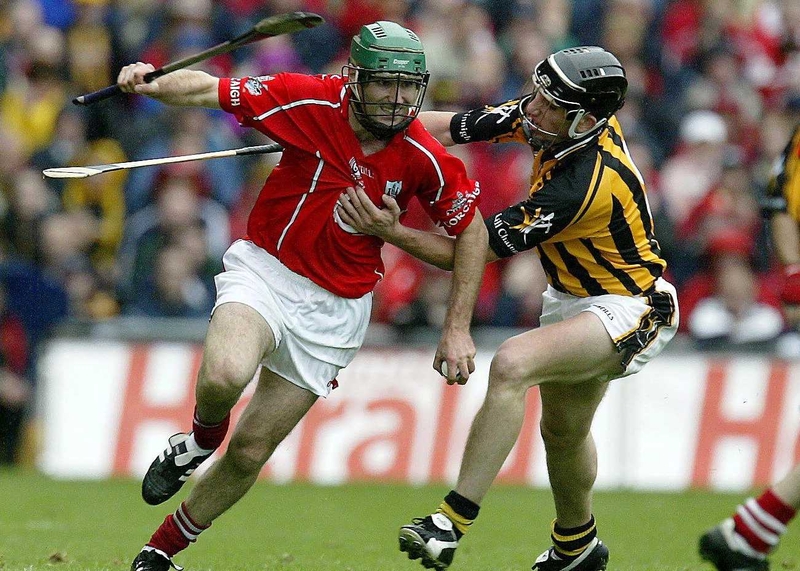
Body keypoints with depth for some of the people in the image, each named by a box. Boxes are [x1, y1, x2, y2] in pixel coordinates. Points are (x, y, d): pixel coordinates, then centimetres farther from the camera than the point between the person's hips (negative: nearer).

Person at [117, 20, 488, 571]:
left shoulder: (424, 158, -13)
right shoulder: (310, 101, -17)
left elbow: (472, 230, 2)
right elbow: (206, 89, -14)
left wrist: (457, 330, -1)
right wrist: (150, 83, -35)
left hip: (335, 309, 2)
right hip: (264, 271, -2)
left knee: (249, 453, 4)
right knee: (225, 375, -34)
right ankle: (201, 439, 3)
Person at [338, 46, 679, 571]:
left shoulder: (579, 188, -34)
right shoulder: (572, 117, -12)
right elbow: (461, 126, -4)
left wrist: (391, 232, -34)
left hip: (630, 312, -10)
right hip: (574, 298, 10)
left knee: (511, 365, -32)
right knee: (563, 430, 26)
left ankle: (453, 523, -33)